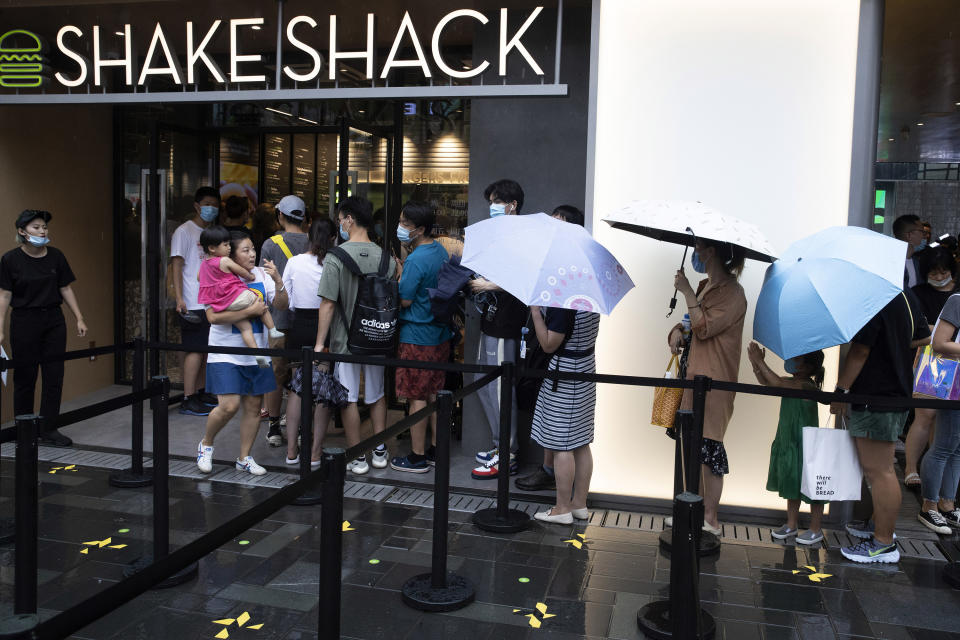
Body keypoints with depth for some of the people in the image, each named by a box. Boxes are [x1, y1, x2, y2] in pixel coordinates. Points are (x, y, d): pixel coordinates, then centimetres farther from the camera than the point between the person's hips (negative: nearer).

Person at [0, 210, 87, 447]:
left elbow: (66, 289, 9)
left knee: (54, 376, 2)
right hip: (24, 321, -3)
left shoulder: (55, 256, 3)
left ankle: (49, 430, 11)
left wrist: (79, 318, 5)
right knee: (24, 378, 4)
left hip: (54, 321, 3)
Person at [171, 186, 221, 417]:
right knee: (195, 349, -8)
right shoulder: (184, 232, -4)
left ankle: (201, 392, 20)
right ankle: (188, 399, -4)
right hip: (193, 304, -7)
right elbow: (177, 267, -10)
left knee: (206, 348, 11)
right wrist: (179, 299, -18)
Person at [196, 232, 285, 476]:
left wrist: (278, 281, -18)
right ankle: (205, 444, 16)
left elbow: (282, 305, -1)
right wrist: (250, 311, -21)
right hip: (226, 354, -5)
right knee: (229, 405, -12)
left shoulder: (262, 275, 5)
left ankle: (244, 458, 22)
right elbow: (213, 317, -21)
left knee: (253, 406, 8)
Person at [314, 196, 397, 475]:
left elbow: (328, 304, -15)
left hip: (345, 339, -4)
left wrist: (320, 342, -8)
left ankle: (357, 457, 12)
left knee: (348, 399, 6)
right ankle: (380, 451, 24)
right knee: (377, 394, 17)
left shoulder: (336, 256, -13)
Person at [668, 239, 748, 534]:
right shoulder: (704, 286, 17)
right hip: (693, 375, 9)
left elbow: (704, 327, -19)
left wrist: (687, 291, -14)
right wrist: (678, 330, 4)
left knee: (708, 445, -5)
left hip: (713, 380, -9)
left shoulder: (731, 293, -11)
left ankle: (710, 519, 3)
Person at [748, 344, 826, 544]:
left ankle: (815, 530, 15)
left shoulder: (808, 385, -20)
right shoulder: (791, 382, 6)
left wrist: (760, 362, -26)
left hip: (805, 445, -9)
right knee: (792, 484, 17)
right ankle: (792, 524, 29)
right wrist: (756, 364, -9)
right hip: (788, 443, 9)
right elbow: (766, 382, 6)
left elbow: (777, 383, -30)